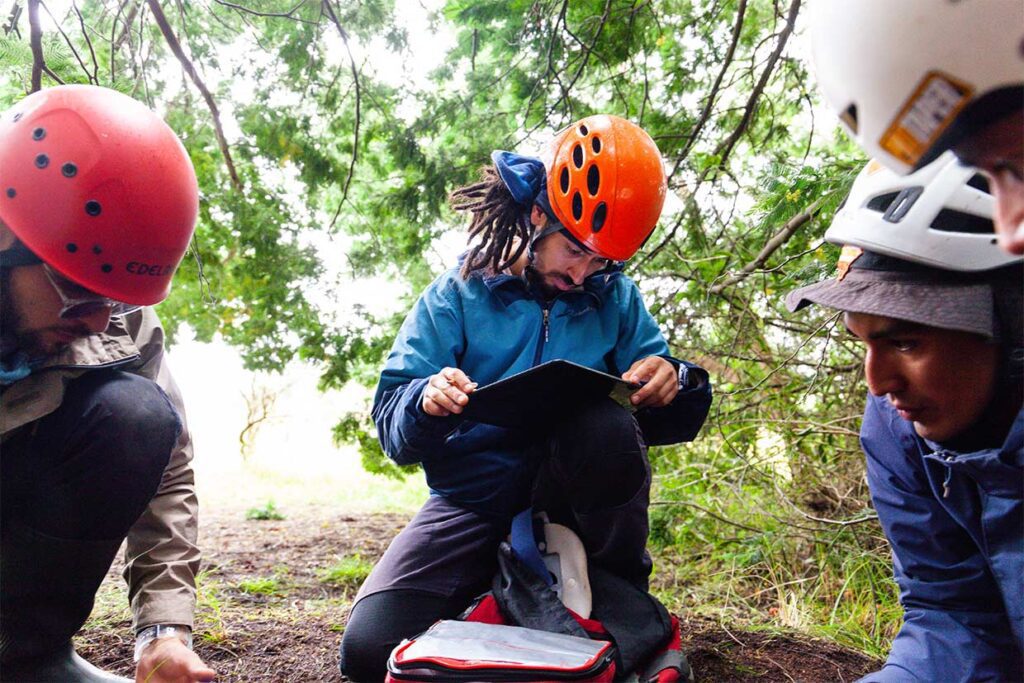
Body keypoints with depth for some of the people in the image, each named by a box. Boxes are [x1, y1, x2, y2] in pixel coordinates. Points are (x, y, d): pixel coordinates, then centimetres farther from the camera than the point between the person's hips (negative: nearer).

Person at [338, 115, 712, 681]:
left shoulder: (615, 299, 5)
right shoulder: (458, 294, 0)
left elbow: (667, 422, 4)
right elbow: (391, 423, -4)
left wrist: (673, 384, -20)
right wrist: (427, 402, -28)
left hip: (575, 502, 1)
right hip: (472, 501, 0)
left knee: (606, 421, -33)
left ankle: (621, 594, -5)